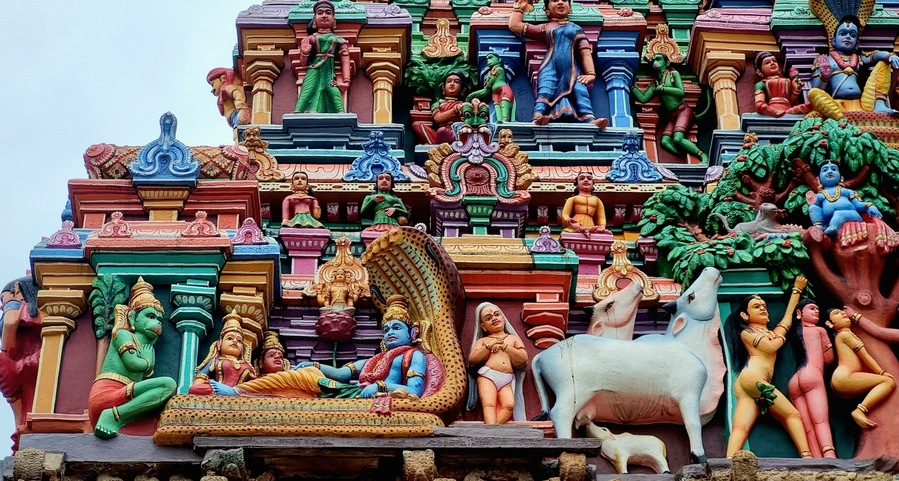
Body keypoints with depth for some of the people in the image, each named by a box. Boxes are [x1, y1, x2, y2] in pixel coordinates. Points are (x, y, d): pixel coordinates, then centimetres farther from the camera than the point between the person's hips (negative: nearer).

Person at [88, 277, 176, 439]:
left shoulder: (148, 348, 32)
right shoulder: (123, 334, 10)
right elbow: (132, 364, -8)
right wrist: (147, 362, 11)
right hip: (106, 394, -7)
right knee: (168, 384, -21)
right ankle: (114, 416, -30)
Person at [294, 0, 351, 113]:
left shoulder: (339, 40, 16)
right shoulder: (309, 39, 16)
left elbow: (345, 62, 7)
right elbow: (303, 63, 13)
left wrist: (346, 81, -7)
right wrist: (305, 53, -8)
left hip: (330, 76, 0)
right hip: (313, 74, 0)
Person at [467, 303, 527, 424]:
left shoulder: (513, 338, 23)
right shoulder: (483, 341, 21)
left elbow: (523, 359, 9)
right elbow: (472, 360, 6)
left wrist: (505, 346, 2)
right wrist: (489, 346, -2)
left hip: (507, 380, 1)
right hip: (487, 376, -1)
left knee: (509, 405, -28)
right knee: (489, 404, -26)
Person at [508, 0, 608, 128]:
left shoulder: (576, 29, 24)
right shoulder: (546, 28, 24)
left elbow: (585, 51, 13)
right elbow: (514, 25, 21)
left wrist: (590, 73, -3)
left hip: (572, 70, 0)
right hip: (551, 68, 0)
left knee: (580, 91, -25)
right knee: (546, 91, -27)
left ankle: (590, 120, -45)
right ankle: (538, 117, -50)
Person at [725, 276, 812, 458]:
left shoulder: (771, 332, 35)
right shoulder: (746, 332, 12)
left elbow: (788, 316, 40)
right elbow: (770, 347, 1)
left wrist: (797, 290, 45)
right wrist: (782, 335, 21)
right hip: (752, 378, -7)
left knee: (741, 427, -17)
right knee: (792, 414, -9)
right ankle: (807, 457, -19)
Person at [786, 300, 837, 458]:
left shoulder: (794, 332, 27)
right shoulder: (820, 330, 16)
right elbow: (829, 359, 22)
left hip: (793, 382, 5)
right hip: (812, 376, -5)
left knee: (809, 430, -7)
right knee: (821, 421, -19)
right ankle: (830, 457, -40)